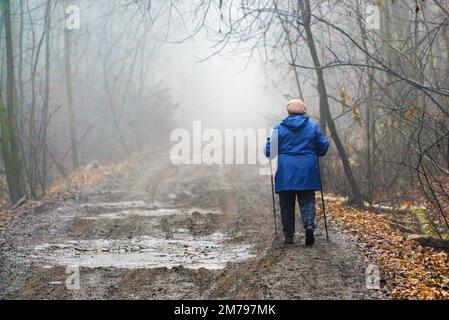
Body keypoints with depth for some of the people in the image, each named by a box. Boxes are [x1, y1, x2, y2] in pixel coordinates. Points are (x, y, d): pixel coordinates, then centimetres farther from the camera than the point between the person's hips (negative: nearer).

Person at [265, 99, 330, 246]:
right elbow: (323, 147, 6)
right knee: (307, 202, 5)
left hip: (286, 173, 0)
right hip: (307, 173, 0)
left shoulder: (279, 128, 1)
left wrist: (268, 143, 22)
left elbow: (269, 151, 0)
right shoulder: (313, 126, 3)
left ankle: (289, 235, 7)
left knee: (286, 205, 8)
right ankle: (309, 224, -21)